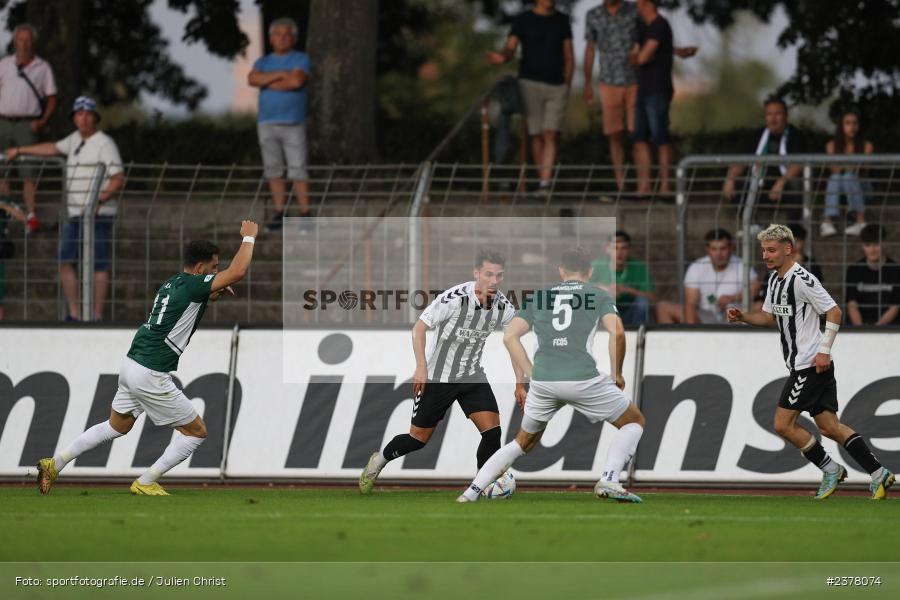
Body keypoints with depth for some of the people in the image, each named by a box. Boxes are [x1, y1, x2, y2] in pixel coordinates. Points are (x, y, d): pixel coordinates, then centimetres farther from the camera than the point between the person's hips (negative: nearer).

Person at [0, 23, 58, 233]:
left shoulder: (42, 68, 7)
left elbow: (51, 98, 7)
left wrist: (43, 121, -8)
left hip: (28, 125, -3)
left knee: (29, 173, -9)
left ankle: (31, 216, -12)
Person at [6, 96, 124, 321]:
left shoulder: (105, 144, -8)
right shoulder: (76, 139, 16)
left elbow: (119, 178, -14)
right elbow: (54, 148, 35)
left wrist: (99, 199, -26)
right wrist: (20, 150, 42)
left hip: (98, 216, -8)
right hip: (75, 215, 8)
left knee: (98, 266, -7)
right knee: (65, 261, 3)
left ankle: (97, 316, -5)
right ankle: (73, 314, 7)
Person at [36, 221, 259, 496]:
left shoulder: (172, 283, 12)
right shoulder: (192, 285, -15)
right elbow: (238, 272, -24)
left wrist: (213, 295, 16)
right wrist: (248, 238, -10)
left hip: (131, 364, 9)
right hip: (151, 376, -9)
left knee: (116, 427, 26)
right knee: (197, 431, 4)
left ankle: (54, 464, 24)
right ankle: (145, 483, 6)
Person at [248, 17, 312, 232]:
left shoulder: (301, 60, 1)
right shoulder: (263, 63, 13)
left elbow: (296, 81, -18)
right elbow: (253, 79, -8)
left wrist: (267, 83, -7)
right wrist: (280, 75, -15)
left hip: (293, 124, -4)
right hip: (267, 124, 4)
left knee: (298, 170, -8)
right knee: (274, 171, 4)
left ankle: (305, 215, -6)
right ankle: (279, 215, 8)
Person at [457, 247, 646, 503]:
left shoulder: (538, 296, 20)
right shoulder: (599, 295, 12)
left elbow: (509, 336, 11)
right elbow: (617, 333, -4)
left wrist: (526, 377, 16)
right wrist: (616, 374, 8)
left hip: (542, 381, 3)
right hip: (584, 380, -3)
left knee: (524, 441, 25)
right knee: (634, 421, 16)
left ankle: (472, 492, 15)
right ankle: (608, 480, -6)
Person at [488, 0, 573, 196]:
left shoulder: (562, 21, 9)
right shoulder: (523, 20, 2)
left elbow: (569, 57, 11)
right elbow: (510, 49, -8)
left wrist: (566, 86, 1)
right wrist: (502, 57, -32)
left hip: (556, 86, 1)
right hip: (530, 83, -1)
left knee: (550, 136, -11)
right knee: (536, 136, 0)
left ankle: (545, 185, -16)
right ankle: (542, 179, 12)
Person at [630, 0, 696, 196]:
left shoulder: (660, 26, -10)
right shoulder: (644, 29, 18)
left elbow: (643, 58, -15)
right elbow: (634, 58, 14)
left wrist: (639, 56, 6)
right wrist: (637, 56, -8)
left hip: (658, 90, -9)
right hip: (644, 89, 9)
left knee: (660, 138, -8)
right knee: (640, 138, 3)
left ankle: (665, 185, -8)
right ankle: (644, 185, 2)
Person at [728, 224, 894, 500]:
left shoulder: (802, 279, -16)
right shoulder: (775, 279, 13)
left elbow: (834, 312, -16)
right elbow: (770, 316, 25)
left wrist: (824, 351, -19)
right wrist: (742, 317, 7)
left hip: (812, 364, -9)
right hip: (799, 364, 9)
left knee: (783, 424, -7)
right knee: (829, 427, 6)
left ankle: (830, 469, 6)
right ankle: (878, 473, 6)